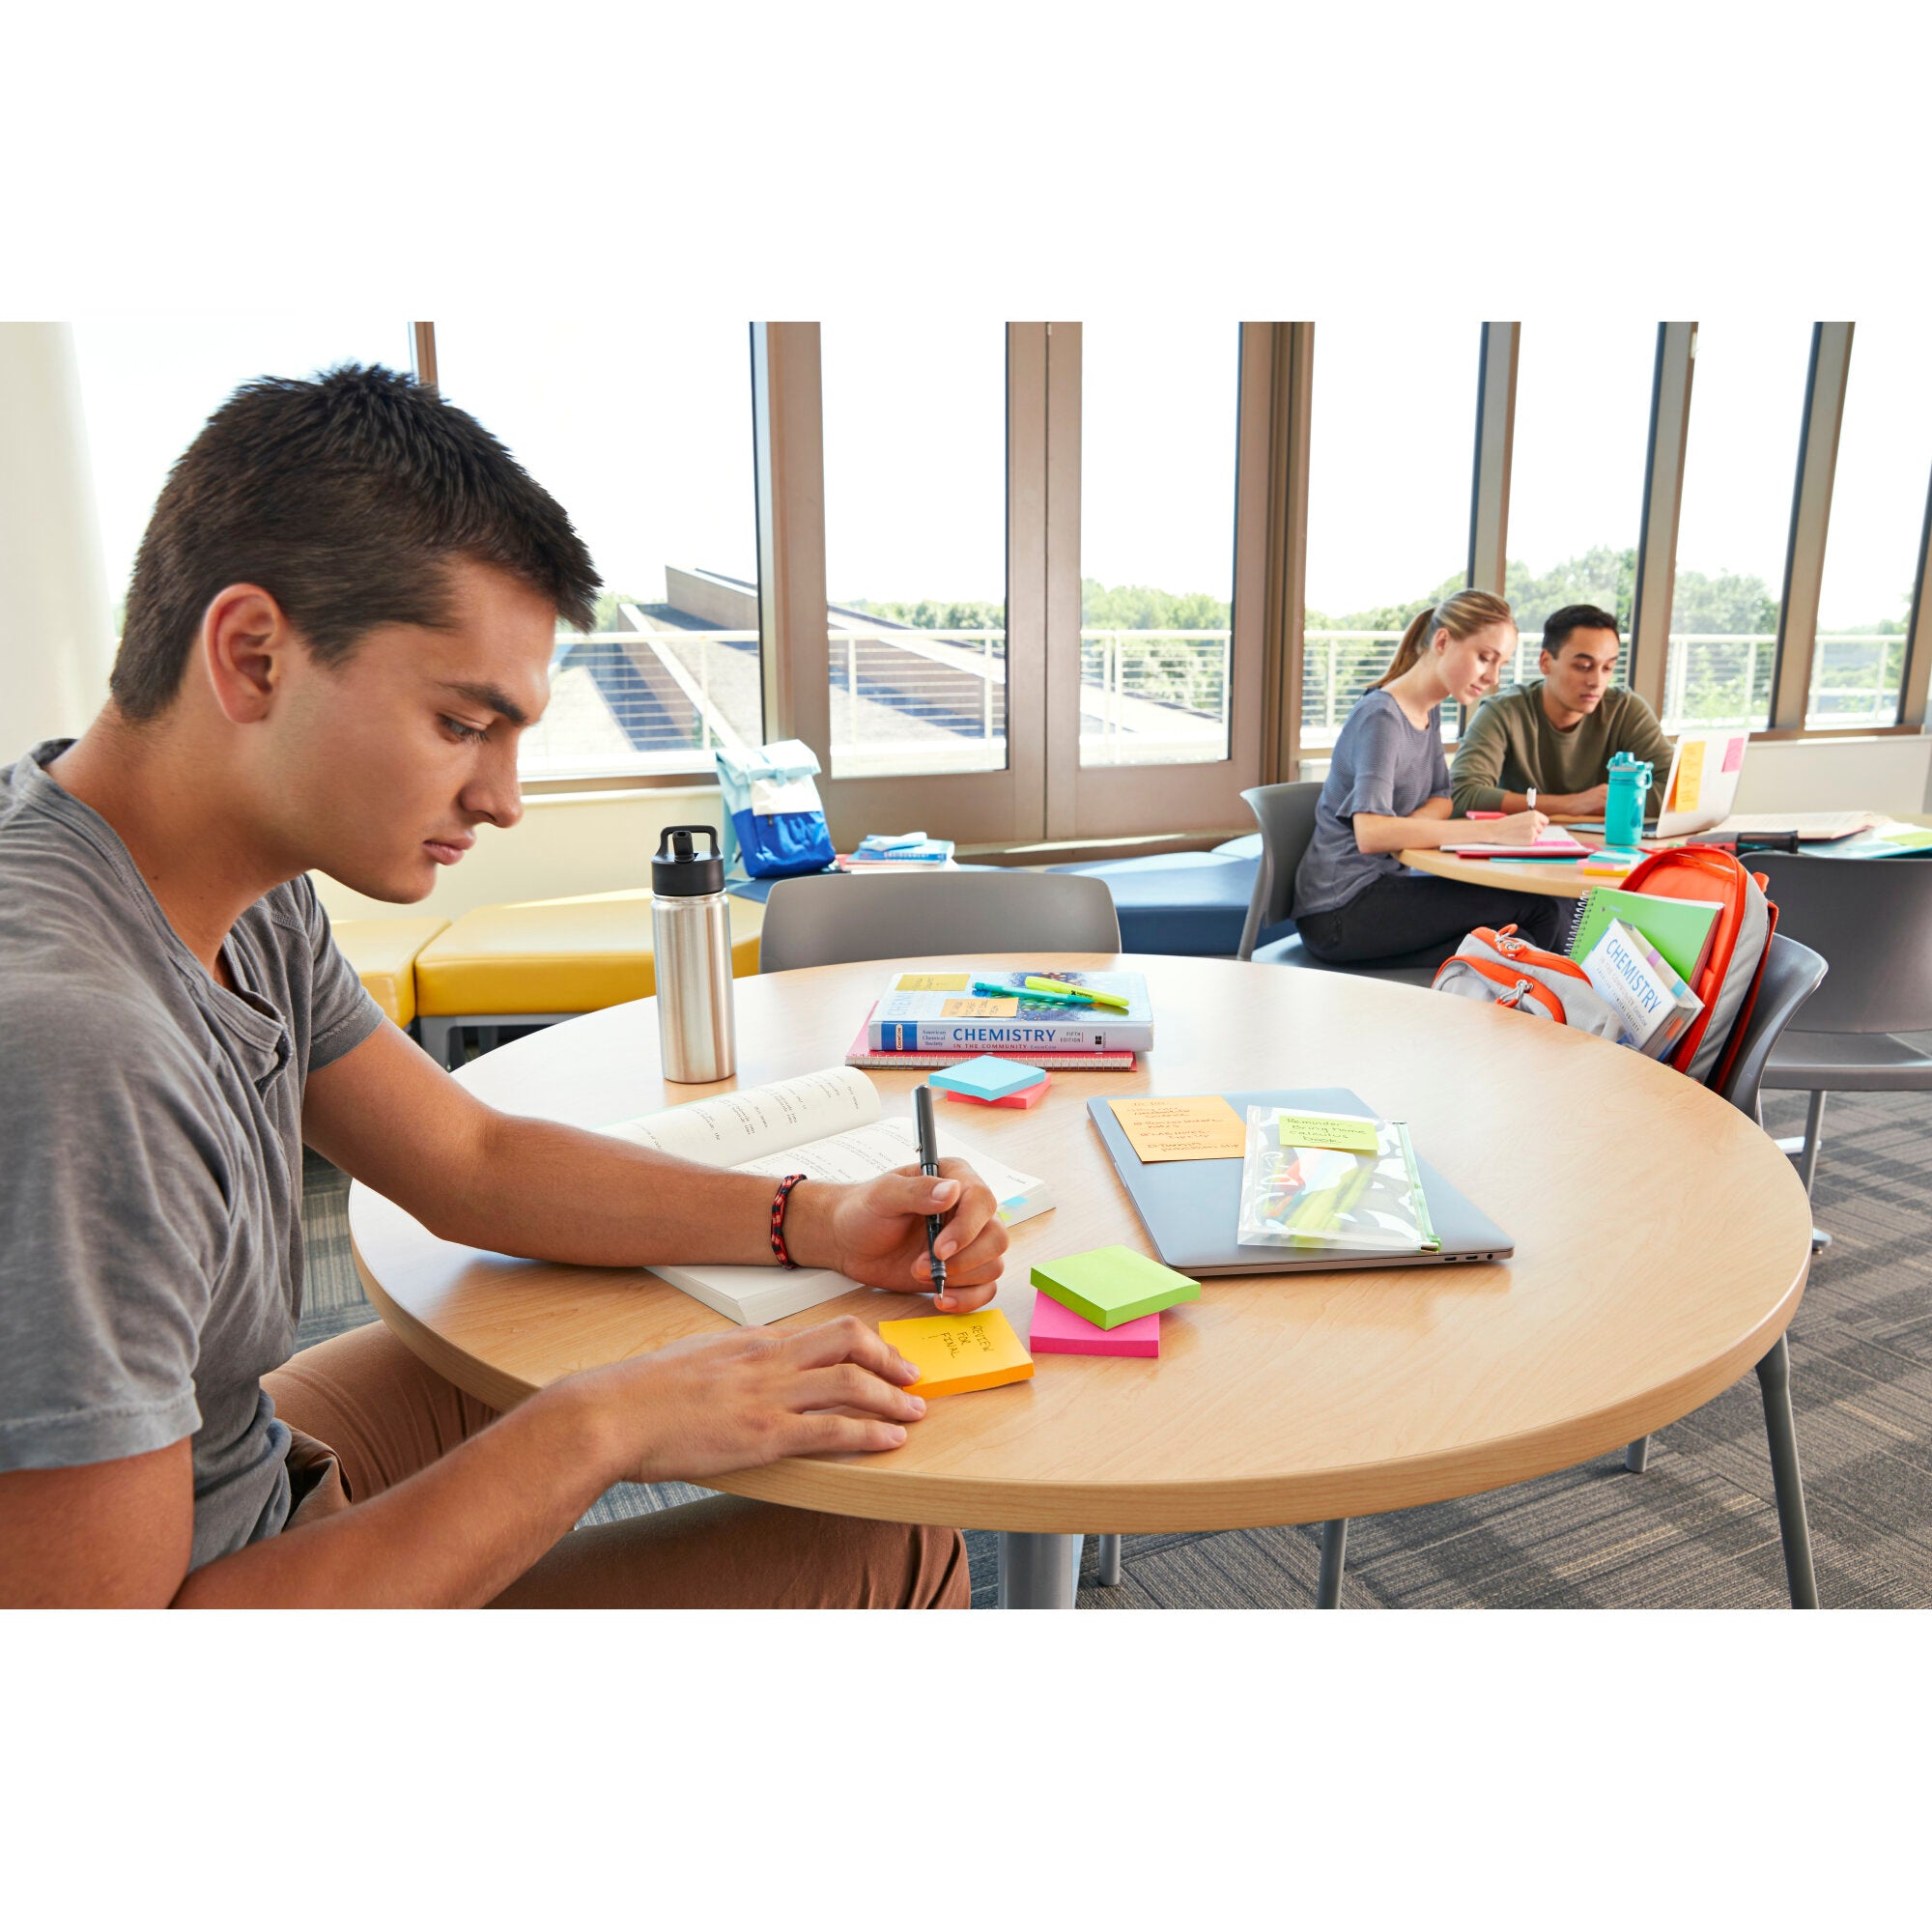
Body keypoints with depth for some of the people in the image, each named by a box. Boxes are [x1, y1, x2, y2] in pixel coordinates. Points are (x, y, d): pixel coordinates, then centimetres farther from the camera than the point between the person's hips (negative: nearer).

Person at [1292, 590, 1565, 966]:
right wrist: (1493, 830, -35)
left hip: (1381, 885, 9)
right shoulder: (1382, 717, -18)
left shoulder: (1429, 712, 10)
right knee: (1536, 910, -15)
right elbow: (1370, 833, -31)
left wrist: (1403, 828, -11)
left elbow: (1442, 800, 15)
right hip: (1339, 911, -9)